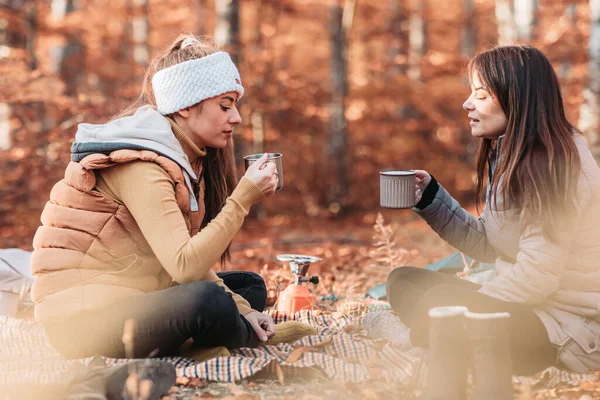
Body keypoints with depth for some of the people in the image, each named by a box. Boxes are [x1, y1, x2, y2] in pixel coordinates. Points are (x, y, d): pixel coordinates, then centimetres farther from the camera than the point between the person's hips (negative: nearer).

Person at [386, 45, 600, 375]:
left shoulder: (557, 165, -20)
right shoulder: (508, 156, 9)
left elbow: (536, 276, -23)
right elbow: (486, 245, 12)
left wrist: (460, 311, -16)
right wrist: (430, 197, 3)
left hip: (569, 324, -10)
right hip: (522, 304, 10)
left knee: (439, 306, -27)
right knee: (403, 281, 7)